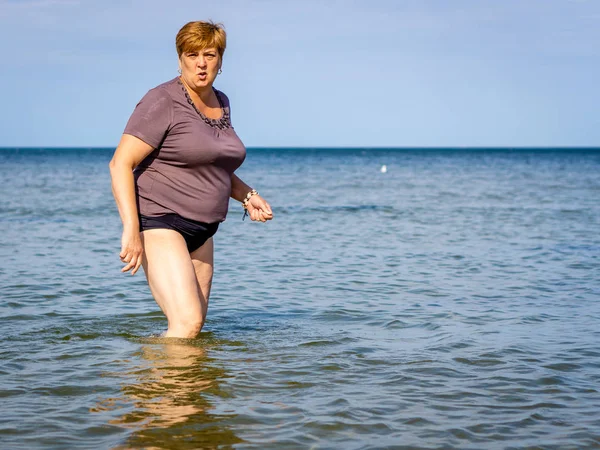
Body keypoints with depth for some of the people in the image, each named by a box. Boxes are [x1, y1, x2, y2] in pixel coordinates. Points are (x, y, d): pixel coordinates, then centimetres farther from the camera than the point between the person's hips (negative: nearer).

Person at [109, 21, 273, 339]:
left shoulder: (220, 103, 13)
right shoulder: (163, 103, -12)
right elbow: (120, 164, -17)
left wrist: (247, 196, 11)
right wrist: (131, 228, -26)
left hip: (201, 230, 8)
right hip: (159, 221, -8)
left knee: (196, 327, 7)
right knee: (188, 323, -20)